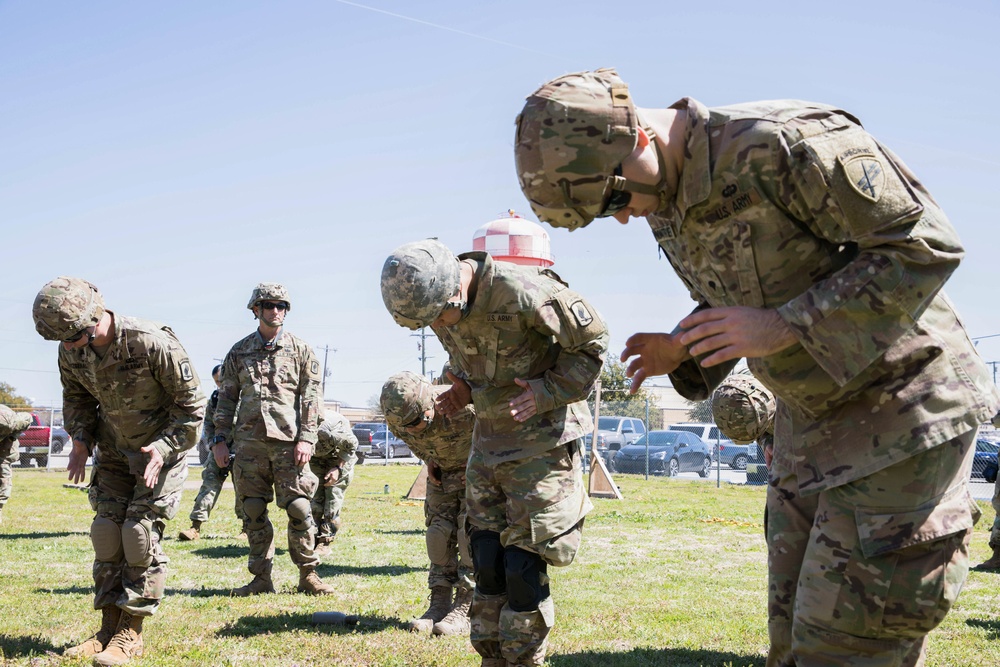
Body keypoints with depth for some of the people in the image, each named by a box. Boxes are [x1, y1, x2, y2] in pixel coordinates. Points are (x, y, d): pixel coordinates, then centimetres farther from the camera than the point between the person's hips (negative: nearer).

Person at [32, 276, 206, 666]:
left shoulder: (152, 343, -30)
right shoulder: (71, 351, -10)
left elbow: (191, 401, -18)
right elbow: (76, 398, 10)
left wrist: (164, 446, -24)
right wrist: (80, 439, -5)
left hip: (163, 447, -6)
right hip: (116, 451, 6)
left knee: (142, 532, -11)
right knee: (106, 531, 1)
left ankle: (131, 634, -4)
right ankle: (109, 629, 8)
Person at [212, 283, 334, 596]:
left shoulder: (300, 350, 7)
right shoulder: (239, 352, 12)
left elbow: (311, 398, 3)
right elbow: (226, 398, 14)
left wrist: (306, 439, -7)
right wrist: (220, 438, 5)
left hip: (288, 441, -2)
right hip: (249, 442, 2)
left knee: (299, 508, -5)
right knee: (254, 511, 4)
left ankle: (308, 575, 5)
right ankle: (262, 578, 12)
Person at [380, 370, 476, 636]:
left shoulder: (465, 405, -40)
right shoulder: (397, 417, -20)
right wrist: (429, 460, -3)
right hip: (442, 472, 5)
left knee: (473, 534, -13)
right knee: (439, 532, 0)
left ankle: (464, 610, -10)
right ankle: (440, 605, 6)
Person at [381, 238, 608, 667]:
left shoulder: (524, 292, -25)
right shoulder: (439, 306, -3)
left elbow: (592, 342, -13)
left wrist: (549, 392, -21)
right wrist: (465, 391, -1)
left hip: (544, 438, -6)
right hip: (488, 440, 7)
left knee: (523, 564, -5)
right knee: (487, 561, 7)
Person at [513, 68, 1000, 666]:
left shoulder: (784, 145, -24)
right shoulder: (665, 203, 3)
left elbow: (927, 245, -23)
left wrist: (782, 325, -26)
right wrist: (681, 351, -3)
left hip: (901, 409, -8)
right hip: (811, 417, 8)